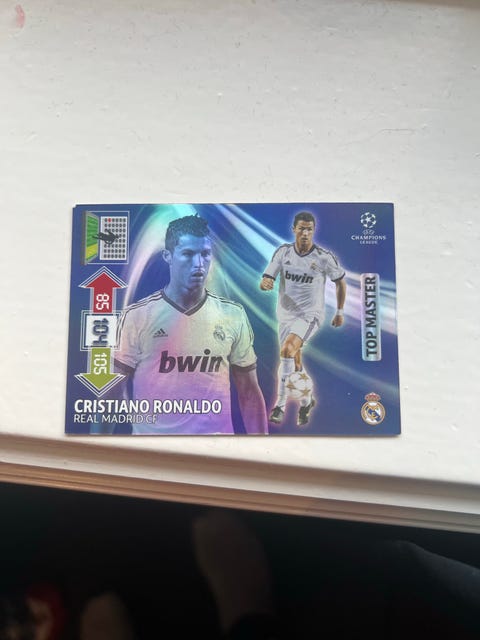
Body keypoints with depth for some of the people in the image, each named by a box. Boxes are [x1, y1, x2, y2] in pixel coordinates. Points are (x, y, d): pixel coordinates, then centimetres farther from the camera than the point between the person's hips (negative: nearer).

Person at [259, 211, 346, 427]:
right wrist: (265, 283, -28)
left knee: (286, 350, -26)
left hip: (311, 314, -4)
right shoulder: (283, 252, -2)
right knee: (294, 361, 12)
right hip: (286, 314, 4)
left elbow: (340, 281, 6)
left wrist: (340, 311, 9)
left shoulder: (324, 257, -9)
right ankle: (307, 399, 36)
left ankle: (281, 406, -15)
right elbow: (266, 280, -3)